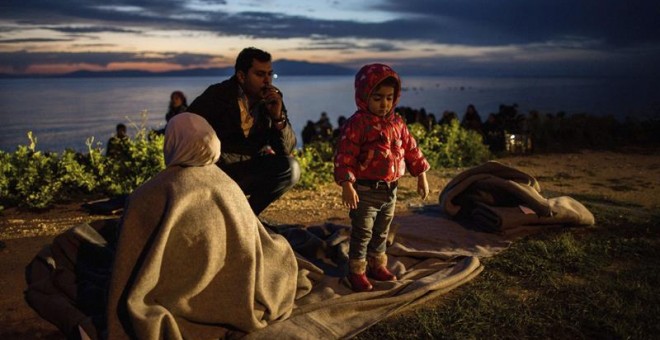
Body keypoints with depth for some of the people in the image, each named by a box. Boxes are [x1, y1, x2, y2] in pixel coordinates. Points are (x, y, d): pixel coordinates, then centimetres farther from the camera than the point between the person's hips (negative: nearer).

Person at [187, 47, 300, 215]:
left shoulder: (272, 99, -3)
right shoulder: (217, 96, -15)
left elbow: (287, 149, -4)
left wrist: (278, 117, -24)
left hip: (246, 172, 4)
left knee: (290, 168, -17)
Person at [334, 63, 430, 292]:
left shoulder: (397, 123, 6)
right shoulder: (357, 124, -15)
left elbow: (411, 149, 13)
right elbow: (344, 156, -19)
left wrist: (421, 176, 13)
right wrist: (347, 185, -25)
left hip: (390, 189, 6)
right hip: (365, 190, -6)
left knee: (381, 232, 20)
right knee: (362, 233, 4)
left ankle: (377, 265, 37)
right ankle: (356, 271, 19)